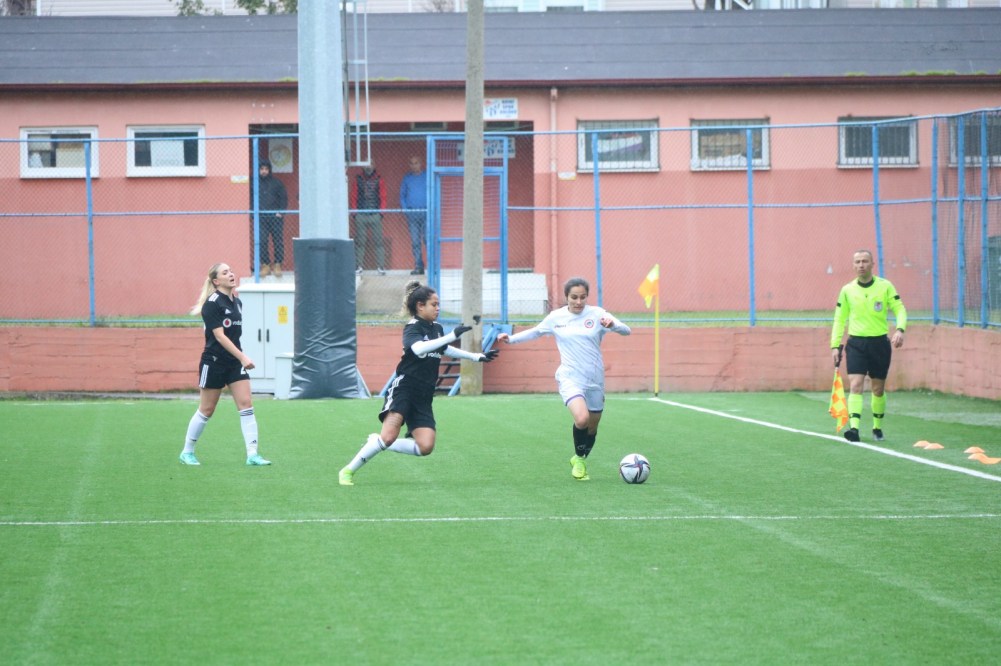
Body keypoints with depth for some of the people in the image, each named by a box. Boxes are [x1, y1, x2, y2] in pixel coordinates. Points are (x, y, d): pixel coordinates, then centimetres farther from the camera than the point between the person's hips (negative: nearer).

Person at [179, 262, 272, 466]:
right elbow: (219, 335, -22)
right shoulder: (212, 304, -14)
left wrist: (241, 358, 15)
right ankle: (187, 452, 19)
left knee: (246, 404, -6)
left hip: (235, 362, 6)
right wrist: (242, 357, -27)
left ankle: (252, 455, -9)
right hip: (214, 362, -6)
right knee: (206, 410, 3)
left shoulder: (237, 302, 9)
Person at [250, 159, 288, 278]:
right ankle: (265, 265, 1)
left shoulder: (277, 183, 8)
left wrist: (281, 212, -4)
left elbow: (284, 198, 8)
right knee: (262, 242, -6)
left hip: (275, 218, -1)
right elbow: (251, 200, 12)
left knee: (278, 241, -3)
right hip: (261, 218, 1)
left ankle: (277, 264, 4)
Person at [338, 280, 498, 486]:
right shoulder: (412, 328, -9)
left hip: (423, 396, 7)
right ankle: (348, 471, -7)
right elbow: (419, 348, -33)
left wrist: (477, 357, 37)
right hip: (404, 388, -7)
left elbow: (445, 350, 35)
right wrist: (452, 336, -36)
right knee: (389, 436, -23)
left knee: (425, 447, -8)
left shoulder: (436, 328, 14)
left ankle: (376, 443, 10)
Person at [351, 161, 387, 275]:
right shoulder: (358, 179, 10)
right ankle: (358, 266, 3)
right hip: (361, 215, 1)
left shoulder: (378, 180, 8)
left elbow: (383, 197, 8)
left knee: (378, 241, -3)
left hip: (375, 214, -1)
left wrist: (381, 211, -2)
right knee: (360, 242, 0)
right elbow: (354, 196, 10)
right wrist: (354, 211, 1)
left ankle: (381, 266, -1)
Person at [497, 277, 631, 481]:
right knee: (582, 418, -26)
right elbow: (535, 332, 20)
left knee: (592, 427, 14)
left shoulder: (596, 314, -2)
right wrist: (511, 339, 12)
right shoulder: (556, 317, 1)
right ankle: (579, 459, -1)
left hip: (595, 379, 2)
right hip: (570, 378, -2)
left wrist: (612, 324, -28)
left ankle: (580, 460, 42)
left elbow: (626, 331, -8)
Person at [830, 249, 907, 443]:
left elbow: (899, 310, -2)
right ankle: (854, 428, -23)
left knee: (878, 389, 9)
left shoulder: (885, 286, 0)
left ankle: (877, 428, 26)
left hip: (879, 343, 0)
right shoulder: (847, 290, 4)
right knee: (855, 385, -15)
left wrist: (900, 329, -21)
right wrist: (835, 345, 3)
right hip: (856, 343, 0)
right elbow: (839, 319, 9)